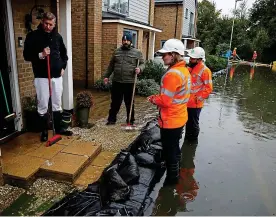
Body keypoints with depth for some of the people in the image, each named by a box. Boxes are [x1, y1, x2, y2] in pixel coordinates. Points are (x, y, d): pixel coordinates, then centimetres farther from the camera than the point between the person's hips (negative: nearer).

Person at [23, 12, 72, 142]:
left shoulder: (57, 36, 9)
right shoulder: (33, 36, -4)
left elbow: (64, 53, 22)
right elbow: (26, 55, -5)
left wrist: (63, 67, 10)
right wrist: (40, 55, -22)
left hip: (57, 76, 4)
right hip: (41, 77, -4)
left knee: (57, 104, 13)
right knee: (43, 106, 2)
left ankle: (58, 128, 26)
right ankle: (44, 131, 18)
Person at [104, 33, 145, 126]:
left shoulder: (137, 52, 1)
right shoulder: (116, 52, 11)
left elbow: (142, 64, 2)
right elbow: (111, 65, 17)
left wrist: (139, 68, -20)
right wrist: (106, 76, 15)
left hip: (130, 82, -2)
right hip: (117, 82, 3)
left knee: (129, 103, 8)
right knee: (115, 102, 10)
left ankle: (130, 120, 21)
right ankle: (112, 119, 22)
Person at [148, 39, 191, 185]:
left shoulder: (172, 74, -25)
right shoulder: (184, 70, 6)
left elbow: (165, 101, -25)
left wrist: (153, 99, -6)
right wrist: (158, 97, 7)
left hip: (170, 120, -10)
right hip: (179, 117, 10)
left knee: (169, 151, 8)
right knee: (175, 148, 25)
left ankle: (171, 178, 24)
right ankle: (175, 173, 43)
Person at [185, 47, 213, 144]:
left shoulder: (205, 70, -16)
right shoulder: (190, 68, 7)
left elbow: (208, 88, -16)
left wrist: (198, 98, -17)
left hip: (195, 104, -7)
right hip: (187, 102, 7)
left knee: (193, 123, 10)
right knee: (188, 121, 22)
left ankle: (193, 141, 29)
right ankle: (187, 137, 40)